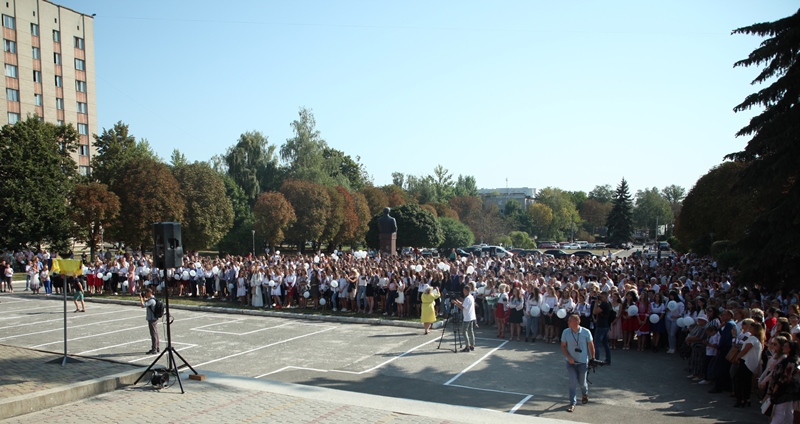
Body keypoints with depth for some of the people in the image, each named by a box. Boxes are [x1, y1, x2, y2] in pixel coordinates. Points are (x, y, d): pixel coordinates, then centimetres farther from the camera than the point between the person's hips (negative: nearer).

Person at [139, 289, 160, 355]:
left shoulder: (151, 300, -19)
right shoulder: (153, 299, 12)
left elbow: (143, 305, -27)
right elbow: (145, 303, 25)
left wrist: (140, 297, -16)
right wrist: (142, 298, 12)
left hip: (152, 320, -10)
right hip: (154, 319, 10)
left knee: (153, 334, -5)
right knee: (155, 334, 15)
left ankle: (154, 349, -1)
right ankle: (156, 348, 23)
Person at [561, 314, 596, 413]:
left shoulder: (586, 332, -13)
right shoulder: (566, 332, -9)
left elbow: (591, 346, -1)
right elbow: (563, 346, -1)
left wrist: (592, 359, 1)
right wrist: (569, 357, -13)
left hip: (583, 362, -1)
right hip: (571, 362, 1)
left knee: (582, 382, 13)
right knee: (573, 382, -3)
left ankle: (585, 394, 46)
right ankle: (572, 403, 8)